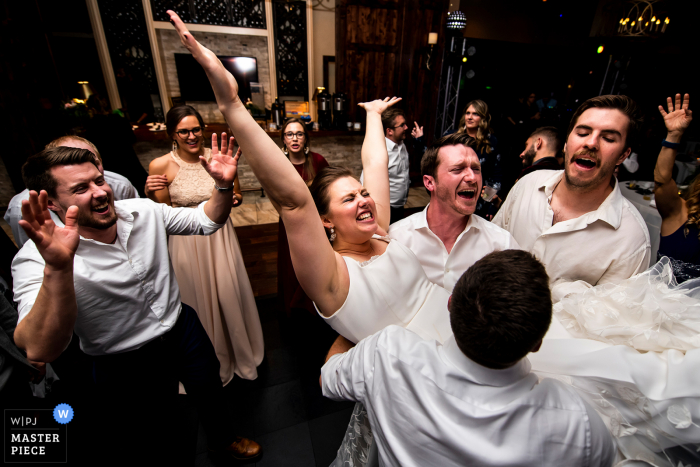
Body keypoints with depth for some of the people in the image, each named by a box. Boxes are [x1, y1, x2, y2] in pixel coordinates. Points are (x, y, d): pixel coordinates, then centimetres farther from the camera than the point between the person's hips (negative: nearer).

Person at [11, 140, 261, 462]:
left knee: (212, 396, 27)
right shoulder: (38, 258, -24)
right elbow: (40, 351, -36)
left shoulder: (144, 211, -11)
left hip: (183, 329, 5)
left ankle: (223, 441, 59)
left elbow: (207, 221, -3)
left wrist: (224, 185, -23)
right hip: (125, 366, -4)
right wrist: (57, 267, -52)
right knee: (153, 440, 20)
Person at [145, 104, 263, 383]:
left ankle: (242, 353, 39)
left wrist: (234, 198, -13)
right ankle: (213, 362, 41)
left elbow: (236, 194, 8)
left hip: (220, 237, 1)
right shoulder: (160, 166, -10)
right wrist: (152, 194, -20)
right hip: (186, 241, -1)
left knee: (230, 296, 11)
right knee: (200, 301, 14)